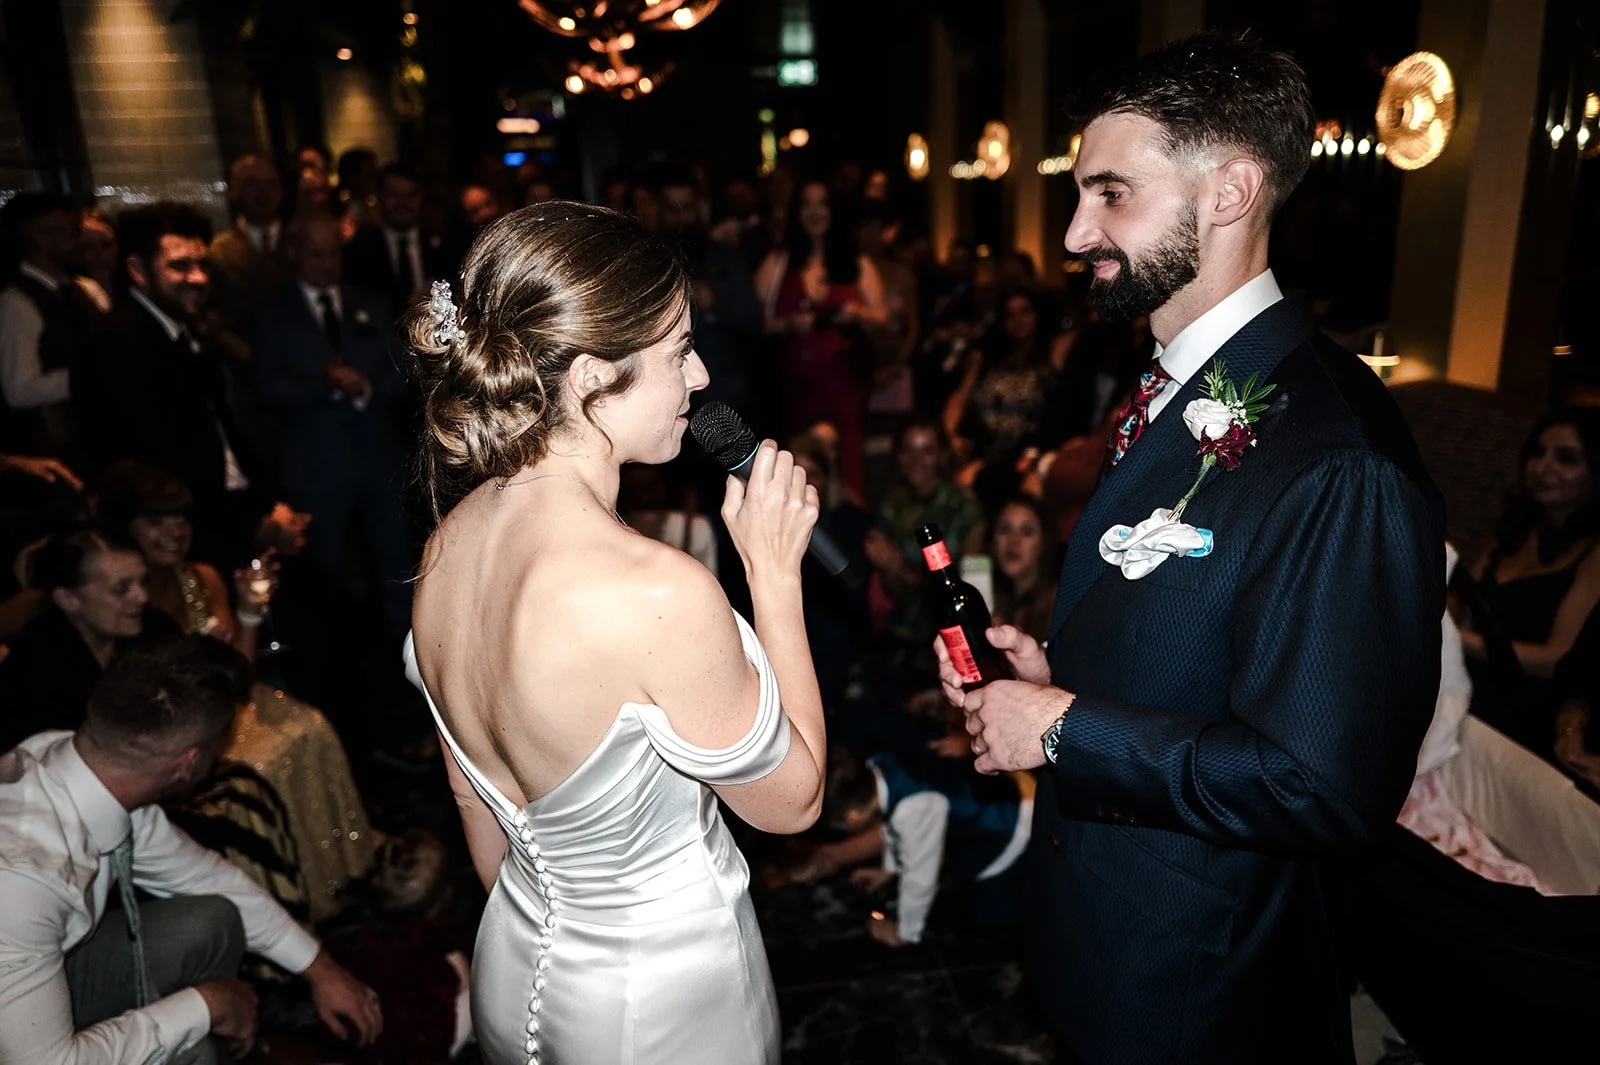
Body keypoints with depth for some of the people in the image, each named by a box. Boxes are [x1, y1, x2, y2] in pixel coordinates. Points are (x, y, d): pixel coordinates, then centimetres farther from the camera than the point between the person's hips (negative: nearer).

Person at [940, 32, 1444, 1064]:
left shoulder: (1338, 455, -29)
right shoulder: (1171, 390, 2)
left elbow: (1325, 786, -30)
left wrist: (1064, 730, -23)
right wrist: (1053, 666, -4)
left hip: (1199, 979, -8)